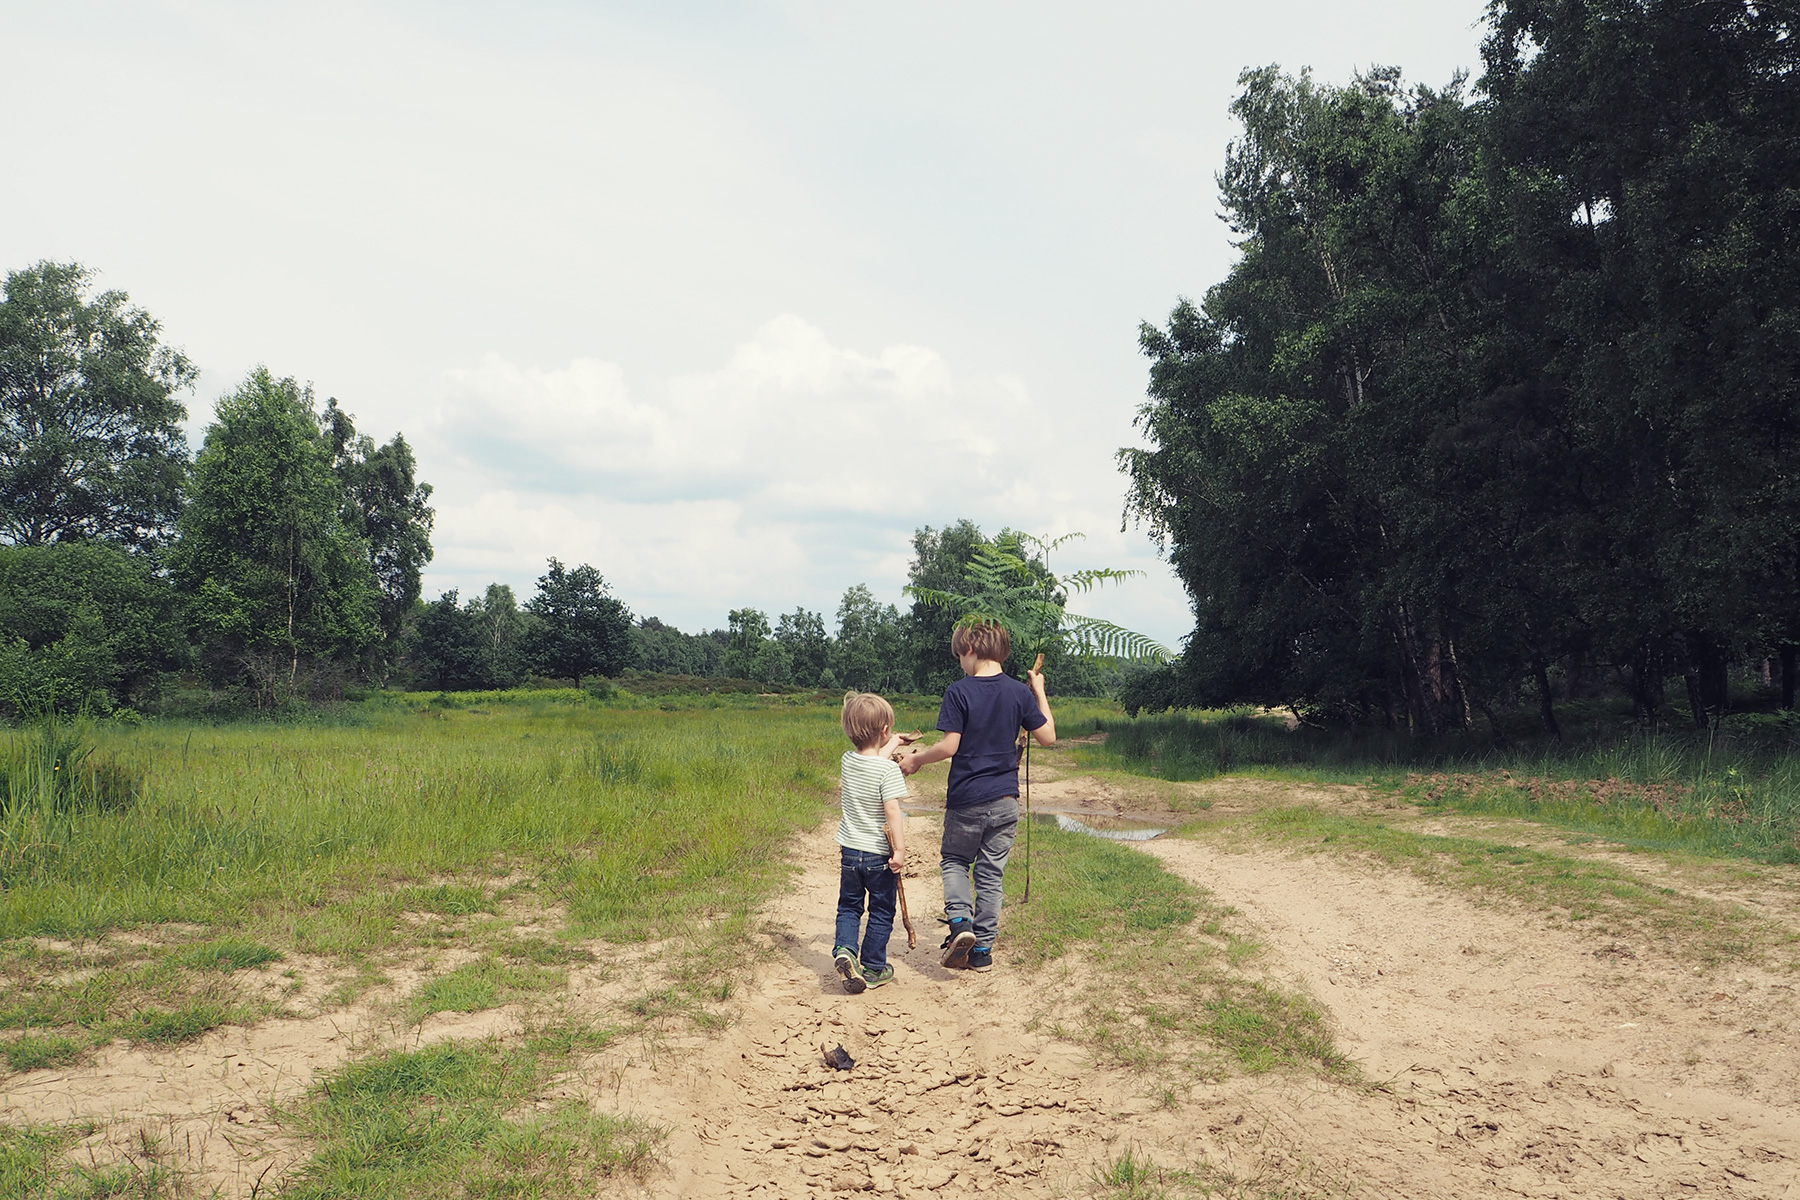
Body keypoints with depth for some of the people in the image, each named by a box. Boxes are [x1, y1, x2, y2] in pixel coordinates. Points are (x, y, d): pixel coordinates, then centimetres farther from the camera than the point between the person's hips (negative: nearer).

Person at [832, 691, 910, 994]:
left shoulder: (848, 761, -2)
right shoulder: (889, 769, -19)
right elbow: (892, 811, -24)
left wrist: (892, 745, 36)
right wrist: (900, 849, -21)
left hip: (849, 851, 5)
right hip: (879, 854, -4)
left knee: (848, 906, 18)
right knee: (881, 912, 11)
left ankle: (844, 949, -5)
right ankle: (873, 969, 18)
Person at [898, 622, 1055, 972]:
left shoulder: (958, 692, -11)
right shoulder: (1019, 693, -1)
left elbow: (949, 747, -15)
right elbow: (1048, 737, 4)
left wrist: (916, 759, 2)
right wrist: (1040, 693, 14)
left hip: (966, 799, -3)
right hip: (1005, 800, 3)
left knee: (954, 861, 17)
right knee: (991, 874, 11)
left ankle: (960, 921, -6)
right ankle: (982, 951, 15)